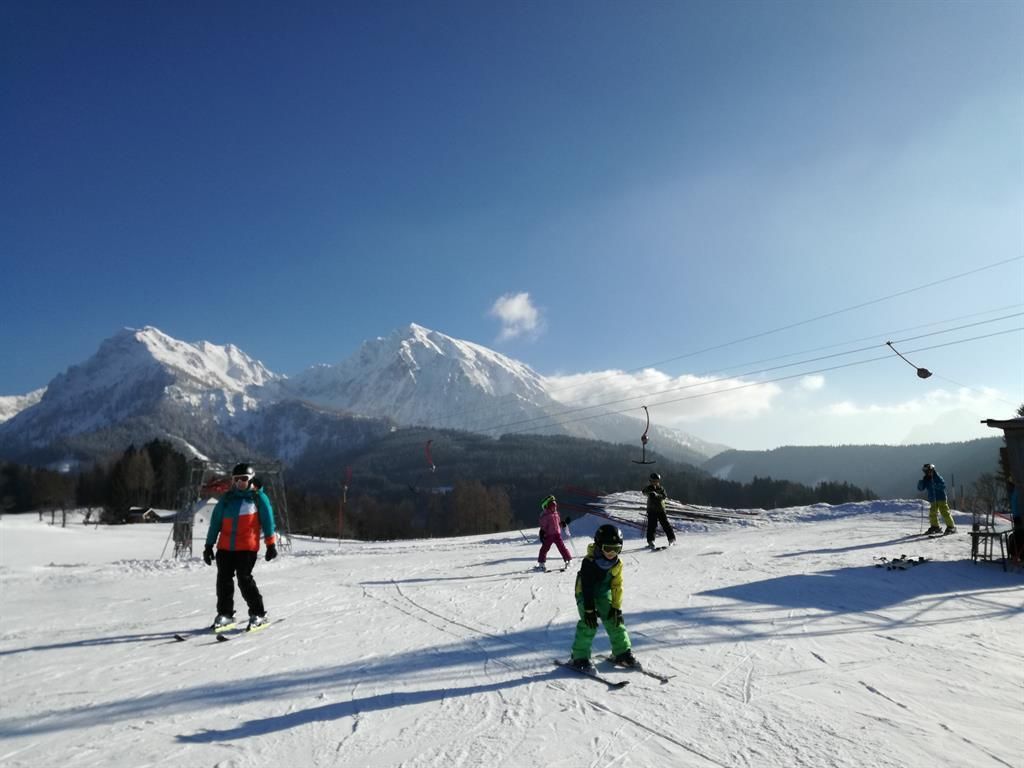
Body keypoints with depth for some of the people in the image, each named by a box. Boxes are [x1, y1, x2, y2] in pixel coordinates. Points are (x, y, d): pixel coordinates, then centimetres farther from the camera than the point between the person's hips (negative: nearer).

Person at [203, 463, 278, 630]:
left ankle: (258, 614, 0)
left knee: (244, 579, -10)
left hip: (247, 547, -4)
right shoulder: (226, 499, 13)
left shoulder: (258, 497, 3)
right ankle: (225, 614, 19)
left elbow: (268, 520, 2)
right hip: (225, 547, 4)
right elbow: (215, 522, 15)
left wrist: (271, 544, -2)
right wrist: (209, 545, 11)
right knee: (223, 580, 4)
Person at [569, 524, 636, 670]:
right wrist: (589, 609, -26)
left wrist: (617, 607, -7)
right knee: (589, 623, -17)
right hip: (585, 594, -5)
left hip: (604, 594, 5)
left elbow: (617, 586, -3)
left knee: (614, 620, -1)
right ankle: (580, 657, -8)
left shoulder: (617, 564, -10)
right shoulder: (589, 563, -27)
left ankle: (622, 652, 15)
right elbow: (587, 587, -26)